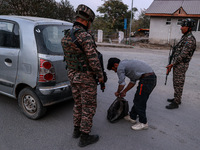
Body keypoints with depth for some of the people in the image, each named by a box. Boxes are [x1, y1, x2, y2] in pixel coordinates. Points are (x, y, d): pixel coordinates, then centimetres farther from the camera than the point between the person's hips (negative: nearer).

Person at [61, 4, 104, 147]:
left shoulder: (66, 36, 7)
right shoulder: (85, 36, -21)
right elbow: (93, 59, -22)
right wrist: (101, 75, -11)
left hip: (73, 76, 8)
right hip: (86, 78, -8)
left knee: (79, 103, 21)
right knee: (89, 106, 4)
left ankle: (77, 129, 34)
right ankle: (85, 137, 15)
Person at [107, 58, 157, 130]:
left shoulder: (120, 67, -4)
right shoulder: (126, 63, 24)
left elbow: (122, 84, -2)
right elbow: (133, 81, 27)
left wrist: (118, 92, 17)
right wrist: (124, 91, 31)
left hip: (146, 80, -10)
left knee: (139, 102, 2)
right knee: (137, 99, 19)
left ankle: (143, 123, 14)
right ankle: (132, 117, 32)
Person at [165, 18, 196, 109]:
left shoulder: (190, 39, -19)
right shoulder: (184, 37, 13)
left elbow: (183, 54, -23)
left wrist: (172, 64, -20)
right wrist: (172, 64, 15)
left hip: (181, 65, -10)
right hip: (178, 64, 10)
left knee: (178, 84, -2)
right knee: (176, 83, 18)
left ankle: (176, 103, 7)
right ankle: (177, 98, 31)